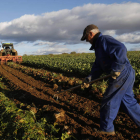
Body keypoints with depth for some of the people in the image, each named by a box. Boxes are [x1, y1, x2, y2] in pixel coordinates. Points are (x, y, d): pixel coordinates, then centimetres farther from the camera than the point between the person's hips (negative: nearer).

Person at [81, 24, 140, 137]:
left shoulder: (104, 40, -11)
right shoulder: (99, 45, 21)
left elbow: (121, 49, -28)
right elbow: (98, 66, 17)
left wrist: (116, 69, -28)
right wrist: (90, 77, 4)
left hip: (122, 75, -10)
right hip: (126, 76, 10)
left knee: (109, 102, 2)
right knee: (128, 102, 17)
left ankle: (106, 129, 19)